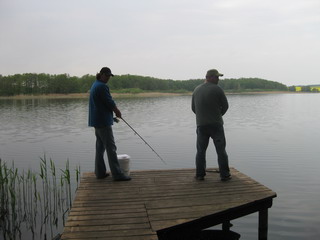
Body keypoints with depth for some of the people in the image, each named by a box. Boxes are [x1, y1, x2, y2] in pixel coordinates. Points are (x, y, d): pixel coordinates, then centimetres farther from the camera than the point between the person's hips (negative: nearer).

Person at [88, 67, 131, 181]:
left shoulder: (95, 85, 15)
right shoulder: (102, 86, -16)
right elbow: (110, 102, -15)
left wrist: (114, 110, 12)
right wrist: (117, 111, 2)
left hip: (96, 121, 10)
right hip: (103, 121, -10)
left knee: (100, 147, 14)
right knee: (110, 147, -7)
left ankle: (100, 172, 19)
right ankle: (117, 174, -4)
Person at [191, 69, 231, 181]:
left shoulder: (196, 90, 7)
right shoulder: (217, 89, -9)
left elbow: (193, 108, 12)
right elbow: (225, 106, -3)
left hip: (201, 125, 4)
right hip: (216, 124, -4)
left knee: (201, 150, 11)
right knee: (221, 150, 4)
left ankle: (199, 174, 12)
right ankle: (224, 174, 6)